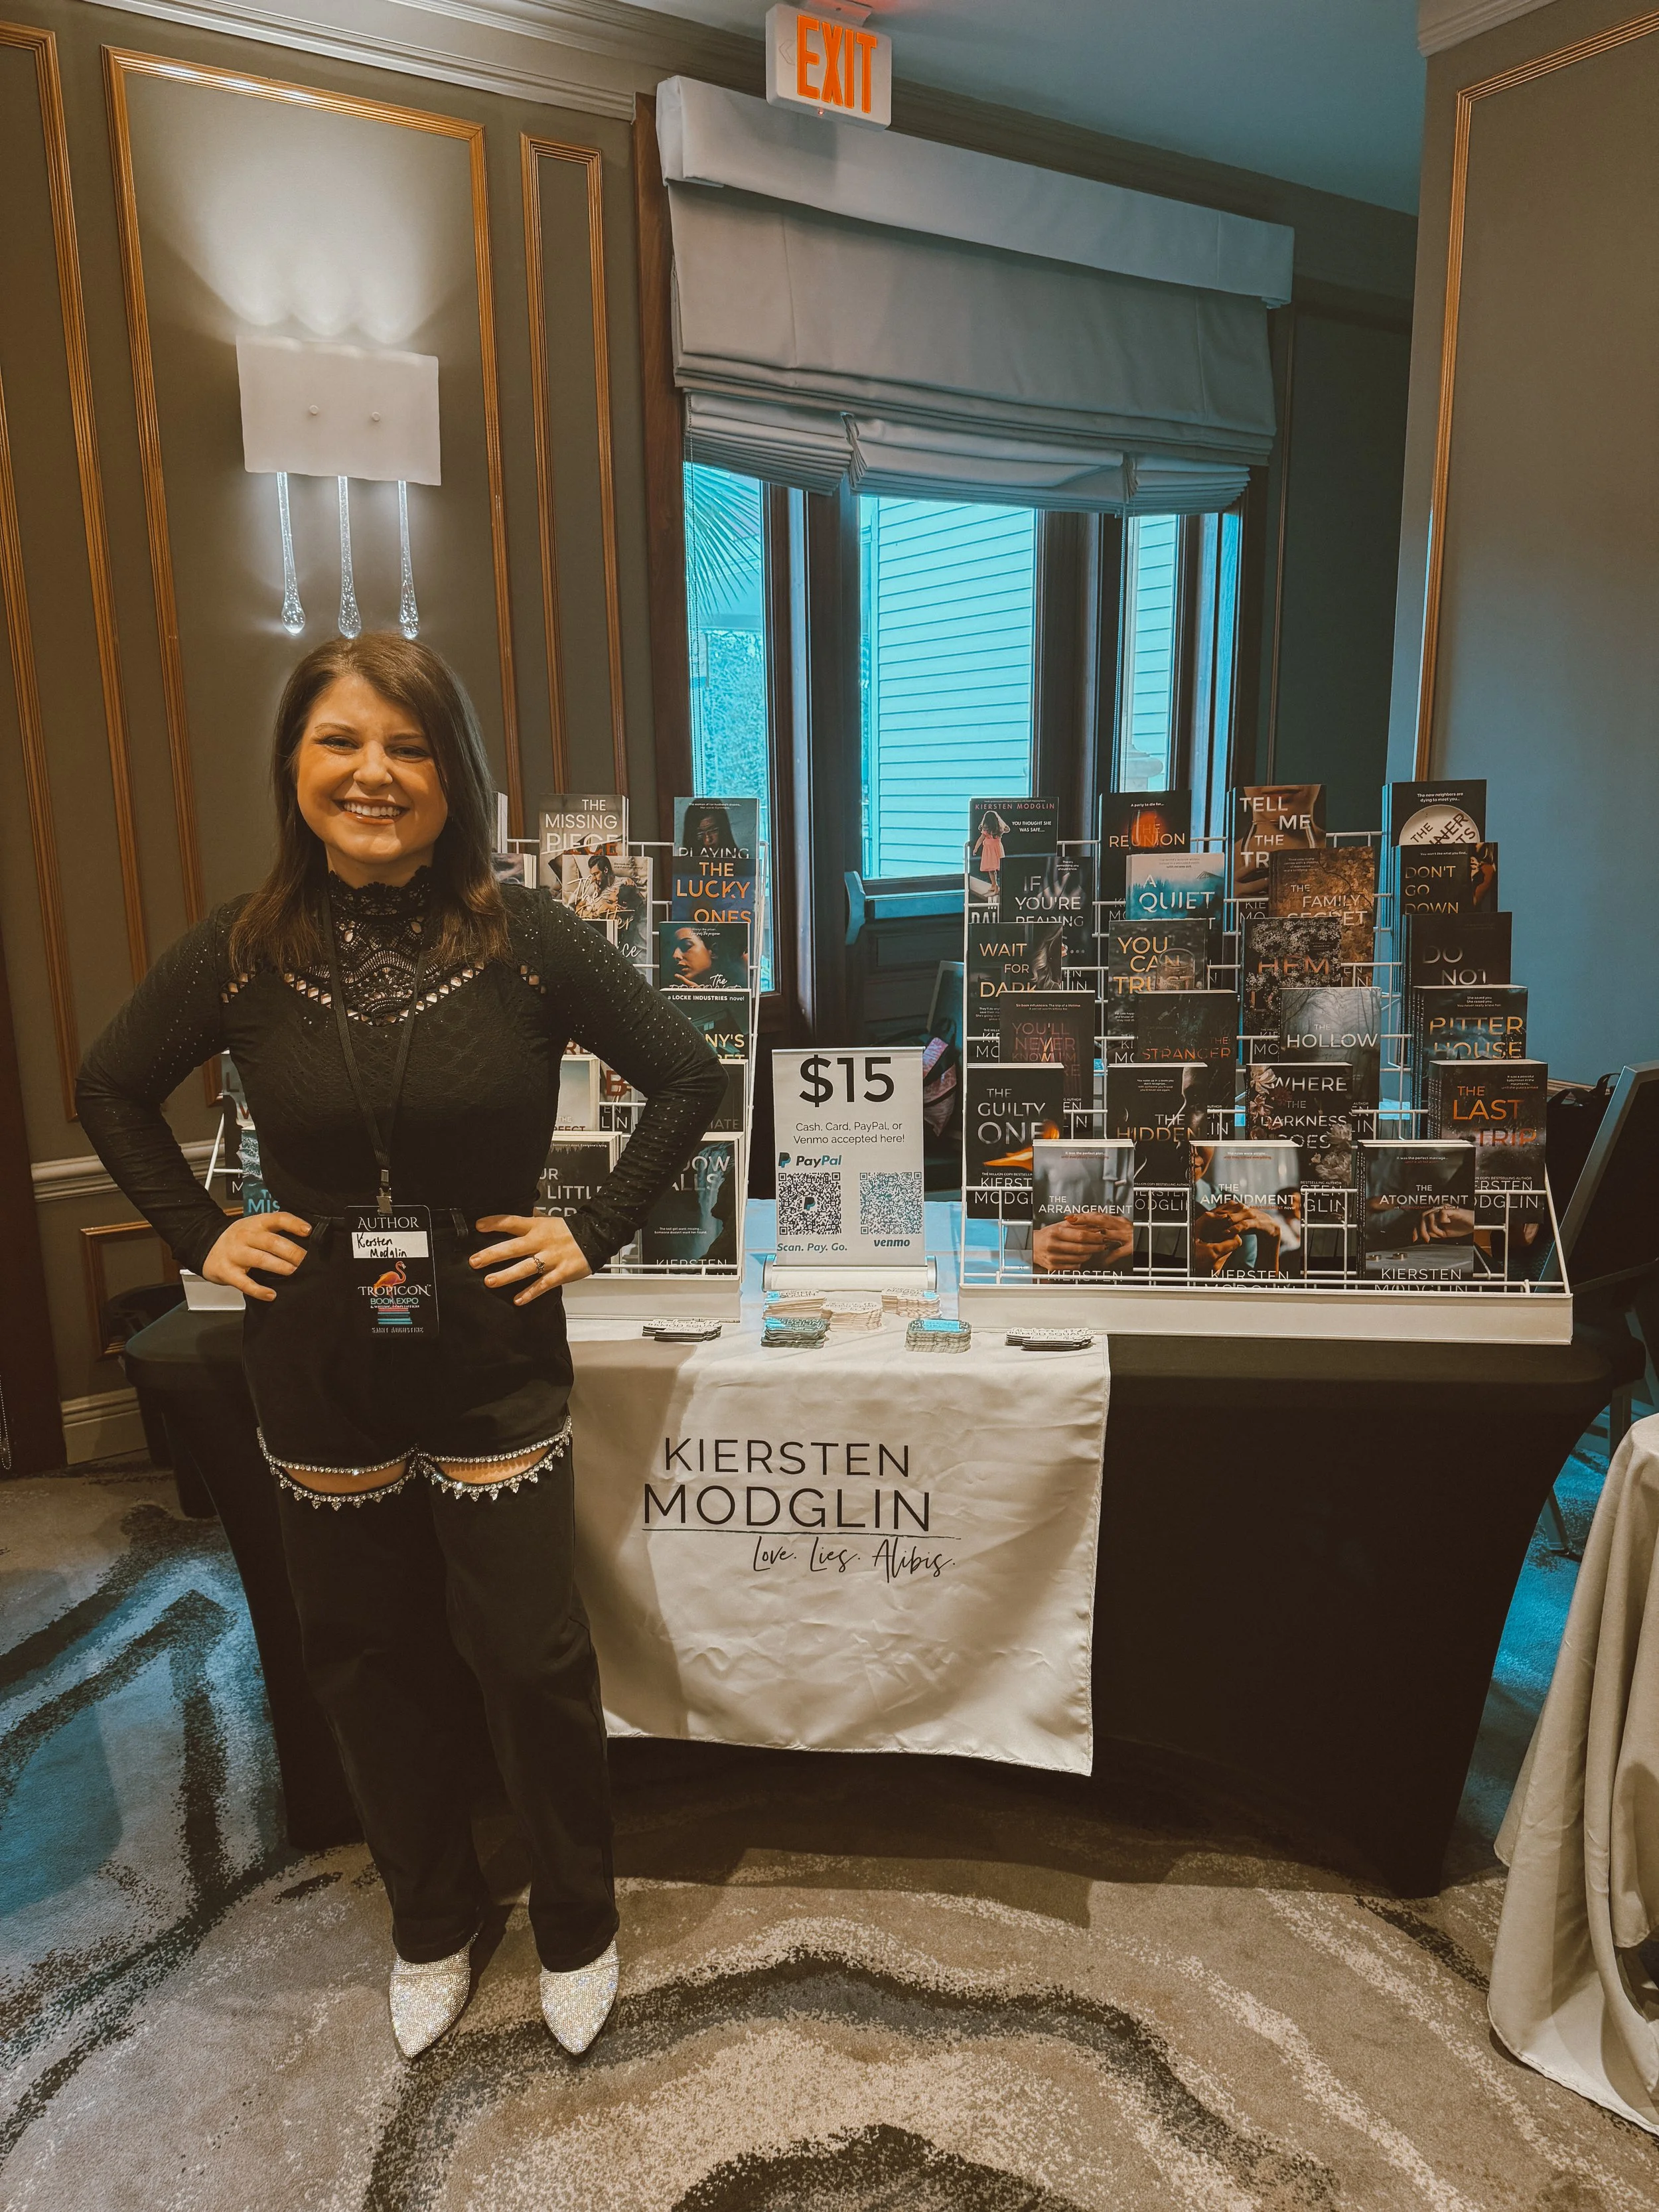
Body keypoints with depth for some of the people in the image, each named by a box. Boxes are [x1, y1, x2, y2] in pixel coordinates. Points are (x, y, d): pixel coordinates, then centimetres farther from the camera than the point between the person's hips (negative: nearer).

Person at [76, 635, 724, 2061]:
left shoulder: (524, 940, -12)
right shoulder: (244, 951, -5)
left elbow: (688, 1076, -3)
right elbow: (112, 1089, 12)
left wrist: (595, 1232, -8)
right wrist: (200, 1234, 2)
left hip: (497, 1367, -2)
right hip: (318, 1377, 3)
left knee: (531, 1660, 8)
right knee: (373, 1666, 17)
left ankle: (578, 1929, 37)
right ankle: (433, 1925, 44)